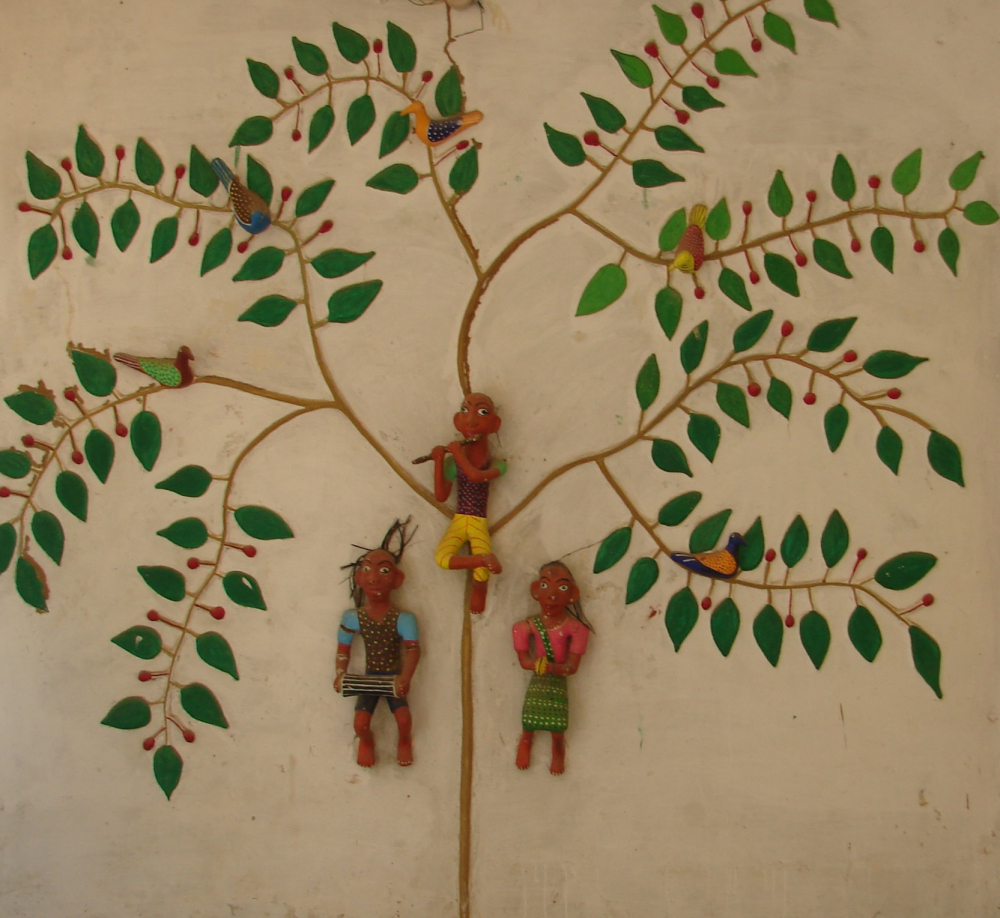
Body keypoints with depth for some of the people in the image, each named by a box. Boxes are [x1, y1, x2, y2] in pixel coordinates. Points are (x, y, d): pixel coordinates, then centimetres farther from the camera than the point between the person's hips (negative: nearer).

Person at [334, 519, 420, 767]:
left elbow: (413, 649, -25)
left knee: (403, 718, -18)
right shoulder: (352, 618, -10)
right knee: (360, 724, -11)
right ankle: (366, 741, 31)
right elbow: (343, 649, 0)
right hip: (369, 679, 2)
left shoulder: (403, 619, -18)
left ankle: (404, 740, 22)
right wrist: (341, 674, -14)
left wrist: (405, 678, -37)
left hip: (394, 679, -2)